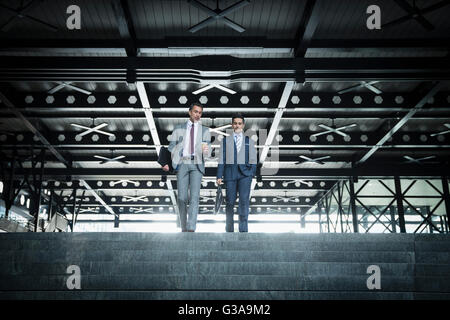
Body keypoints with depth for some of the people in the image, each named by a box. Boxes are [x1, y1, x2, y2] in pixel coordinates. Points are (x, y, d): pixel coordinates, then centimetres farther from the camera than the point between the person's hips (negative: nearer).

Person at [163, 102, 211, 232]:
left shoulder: (205, 130, 13)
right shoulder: (178, 129, 13)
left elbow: (208, 151, 4)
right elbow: (171, 148, 9)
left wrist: (206, 151, -21)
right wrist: (166, 162, -8)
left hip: (197, 164, 0)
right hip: (182, 164, 0)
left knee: (194, 196, -14)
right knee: (182, 197, -2)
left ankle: (191, 228, -19)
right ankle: (183, 227, 12)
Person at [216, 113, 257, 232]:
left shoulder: (249, 141, 15)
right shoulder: (226, 141, 15)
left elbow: (253, 160, 10)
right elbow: (221, 159, 9)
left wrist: (252, 173, -5)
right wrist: (219, 176, 1)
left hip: (245, 173, 0)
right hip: (230, 172, 1)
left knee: (244, 200, -14)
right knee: (230, 201, 2)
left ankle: (243, 229, -9)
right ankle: (229, 229, 15)